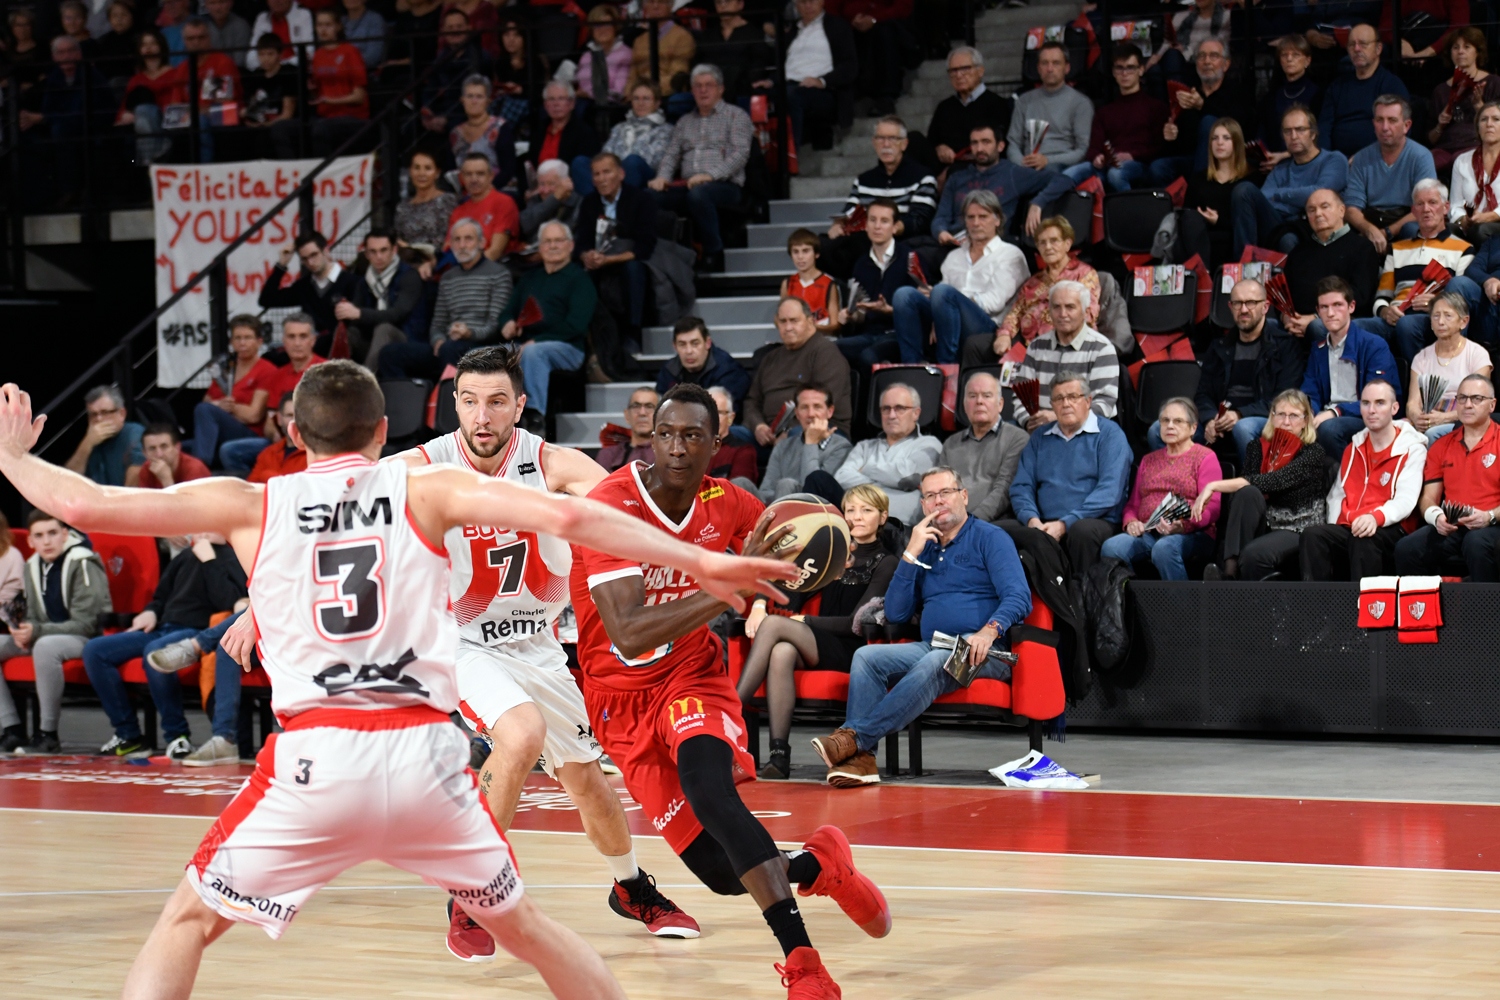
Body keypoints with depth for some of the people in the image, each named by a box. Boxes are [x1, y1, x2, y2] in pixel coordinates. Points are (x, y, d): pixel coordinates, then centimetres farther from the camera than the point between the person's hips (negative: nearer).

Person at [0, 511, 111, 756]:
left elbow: (85, 624, -18)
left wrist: (36, 632, -27)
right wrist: (22, 630, -13)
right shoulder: (32, 567, 6)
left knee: (45, 646, -38)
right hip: (51, 638, 8)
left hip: (89, 640, -8)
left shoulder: (83, 565, -15)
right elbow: (34, 617, 13)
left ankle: (48, 735, -29)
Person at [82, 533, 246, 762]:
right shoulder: (184, 557, 21)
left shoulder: (232, 558, 0)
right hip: (161, 629, 8)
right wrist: (151, 612, 9)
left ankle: (177, 735, -24)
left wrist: (209, 561, -13)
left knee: (154, 651, -39)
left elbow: (228, 601, -17)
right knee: (94, 650, -5)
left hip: (196, 632, -8)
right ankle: (129, 736, -6)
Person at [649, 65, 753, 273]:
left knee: (697, 194, -40)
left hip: (725, 185, -4)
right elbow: (671, 154, 19)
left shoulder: (735, 116, 11)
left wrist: (710, 175, -18)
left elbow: (740, 154, -3)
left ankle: (713, 253, -30)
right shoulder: (685, 121, 27)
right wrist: (663, 176, -4)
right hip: (687, 185, 4)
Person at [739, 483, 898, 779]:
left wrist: (801, 621, -12)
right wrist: (759, 605, -9)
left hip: (850, 652, -4)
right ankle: (779, 755, -40)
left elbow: (857, 623, -7)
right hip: (815, 646, 4)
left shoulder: (885, 563, 2)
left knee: (773, 625, -27)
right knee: (781, 652, -33)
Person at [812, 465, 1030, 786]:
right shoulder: (923, 547, 23)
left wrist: (990, 630, -28)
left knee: (933, 663, -37)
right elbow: (895, 613, 15)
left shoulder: (989, 538, 6)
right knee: (866, 656, -19)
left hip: (983, 651, -6)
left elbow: (1018, 597, -8)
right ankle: (860, 757, -34)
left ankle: (855, 735, -44)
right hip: (930, 647, 6)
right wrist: (911, 555, 6)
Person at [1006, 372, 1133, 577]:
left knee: (1081, 530, -39)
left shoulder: (1109, 433, 5)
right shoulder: (1040, 438, 21)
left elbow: (1109, 491, -7)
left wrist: (1065, 524, -16)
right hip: (1044, 525, 4)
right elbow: (1021, 486, 16)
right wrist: (1032, 519, -7)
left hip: (1096, 522, -4)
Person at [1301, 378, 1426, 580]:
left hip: (1387, 531, -5)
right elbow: (1337, 495, 22)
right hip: (1347, 529, 5)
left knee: (1363, 539, -38)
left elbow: (1406, 499, -11)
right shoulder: (1354, 448, 22)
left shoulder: (1411, 449, 3)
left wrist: (1376, 517, -32)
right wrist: (1333, 533, 3)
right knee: (1313, 536, -27)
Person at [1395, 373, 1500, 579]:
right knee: (1406, 549, -26)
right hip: (1449, 529, 4)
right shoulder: (1440, 447, 20)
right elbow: (1428, 499, 17)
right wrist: (1436, 516, -5)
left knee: (1477, 544, -39)